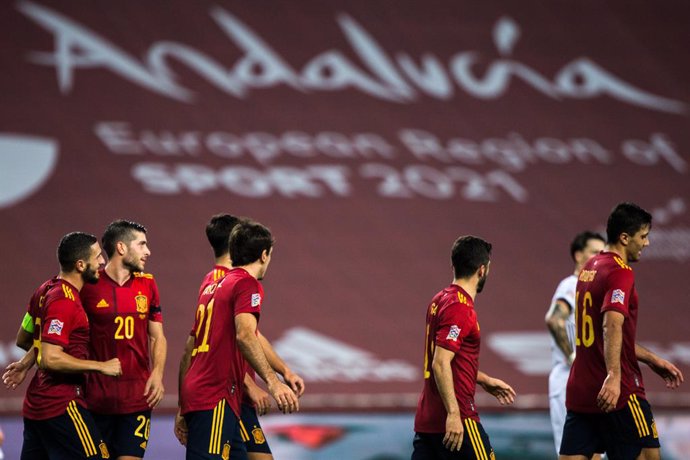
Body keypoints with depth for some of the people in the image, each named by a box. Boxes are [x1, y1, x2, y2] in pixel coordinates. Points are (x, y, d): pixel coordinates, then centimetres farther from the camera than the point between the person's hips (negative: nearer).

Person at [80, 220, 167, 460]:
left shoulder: (147, 285, 8)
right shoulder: (88, 285, -5)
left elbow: (157, 337, 14)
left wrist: (157, 374, -2)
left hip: (137, 397, 3)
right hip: (97, 398, -3)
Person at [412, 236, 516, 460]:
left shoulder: (440, 301, 14)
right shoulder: (460, 308, -15)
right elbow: (440, 364, -22)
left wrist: (484, 380, 29)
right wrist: (453, 413, -24)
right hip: (456, 420, -9)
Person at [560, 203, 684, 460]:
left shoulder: (589, 268, 17)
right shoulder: (620, 273, -12)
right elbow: (613, 325, -28)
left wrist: (652, 360, 29)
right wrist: (614, 377, -39)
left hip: (579, 391, 8)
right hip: (619, 392, -8)